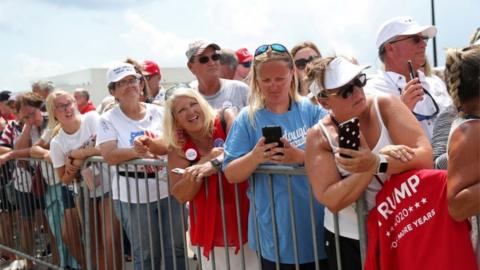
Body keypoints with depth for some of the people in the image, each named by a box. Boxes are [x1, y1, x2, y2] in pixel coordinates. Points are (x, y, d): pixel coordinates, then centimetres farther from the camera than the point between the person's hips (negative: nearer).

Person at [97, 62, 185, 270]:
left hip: (168, 189, 3)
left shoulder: (159, 112, 5)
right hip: (133, 196, -2)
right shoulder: (108, 119, -2)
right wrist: (140, 151, -18)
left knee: (176, 250, 11)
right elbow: (109, 156, -15)